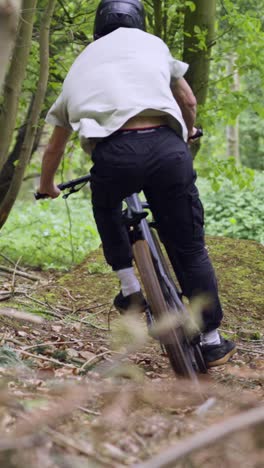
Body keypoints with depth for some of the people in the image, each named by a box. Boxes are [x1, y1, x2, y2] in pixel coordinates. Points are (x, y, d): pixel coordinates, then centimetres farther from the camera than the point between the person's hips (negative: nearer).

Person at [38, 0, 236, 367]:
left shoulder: (81, 65, 30)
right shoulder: (151, 43, 26)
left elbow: (55, 147, 37)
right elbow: (188, 101, 36)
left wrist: (46, 186, 55)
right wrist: (188, 132, 58)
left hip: (114, 154, 1)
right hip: (167, 147, 0)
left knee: (107, 211, 35)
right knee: (189, 248, 14)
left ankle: (131, 291, 24)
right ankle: (212, 341, 19)